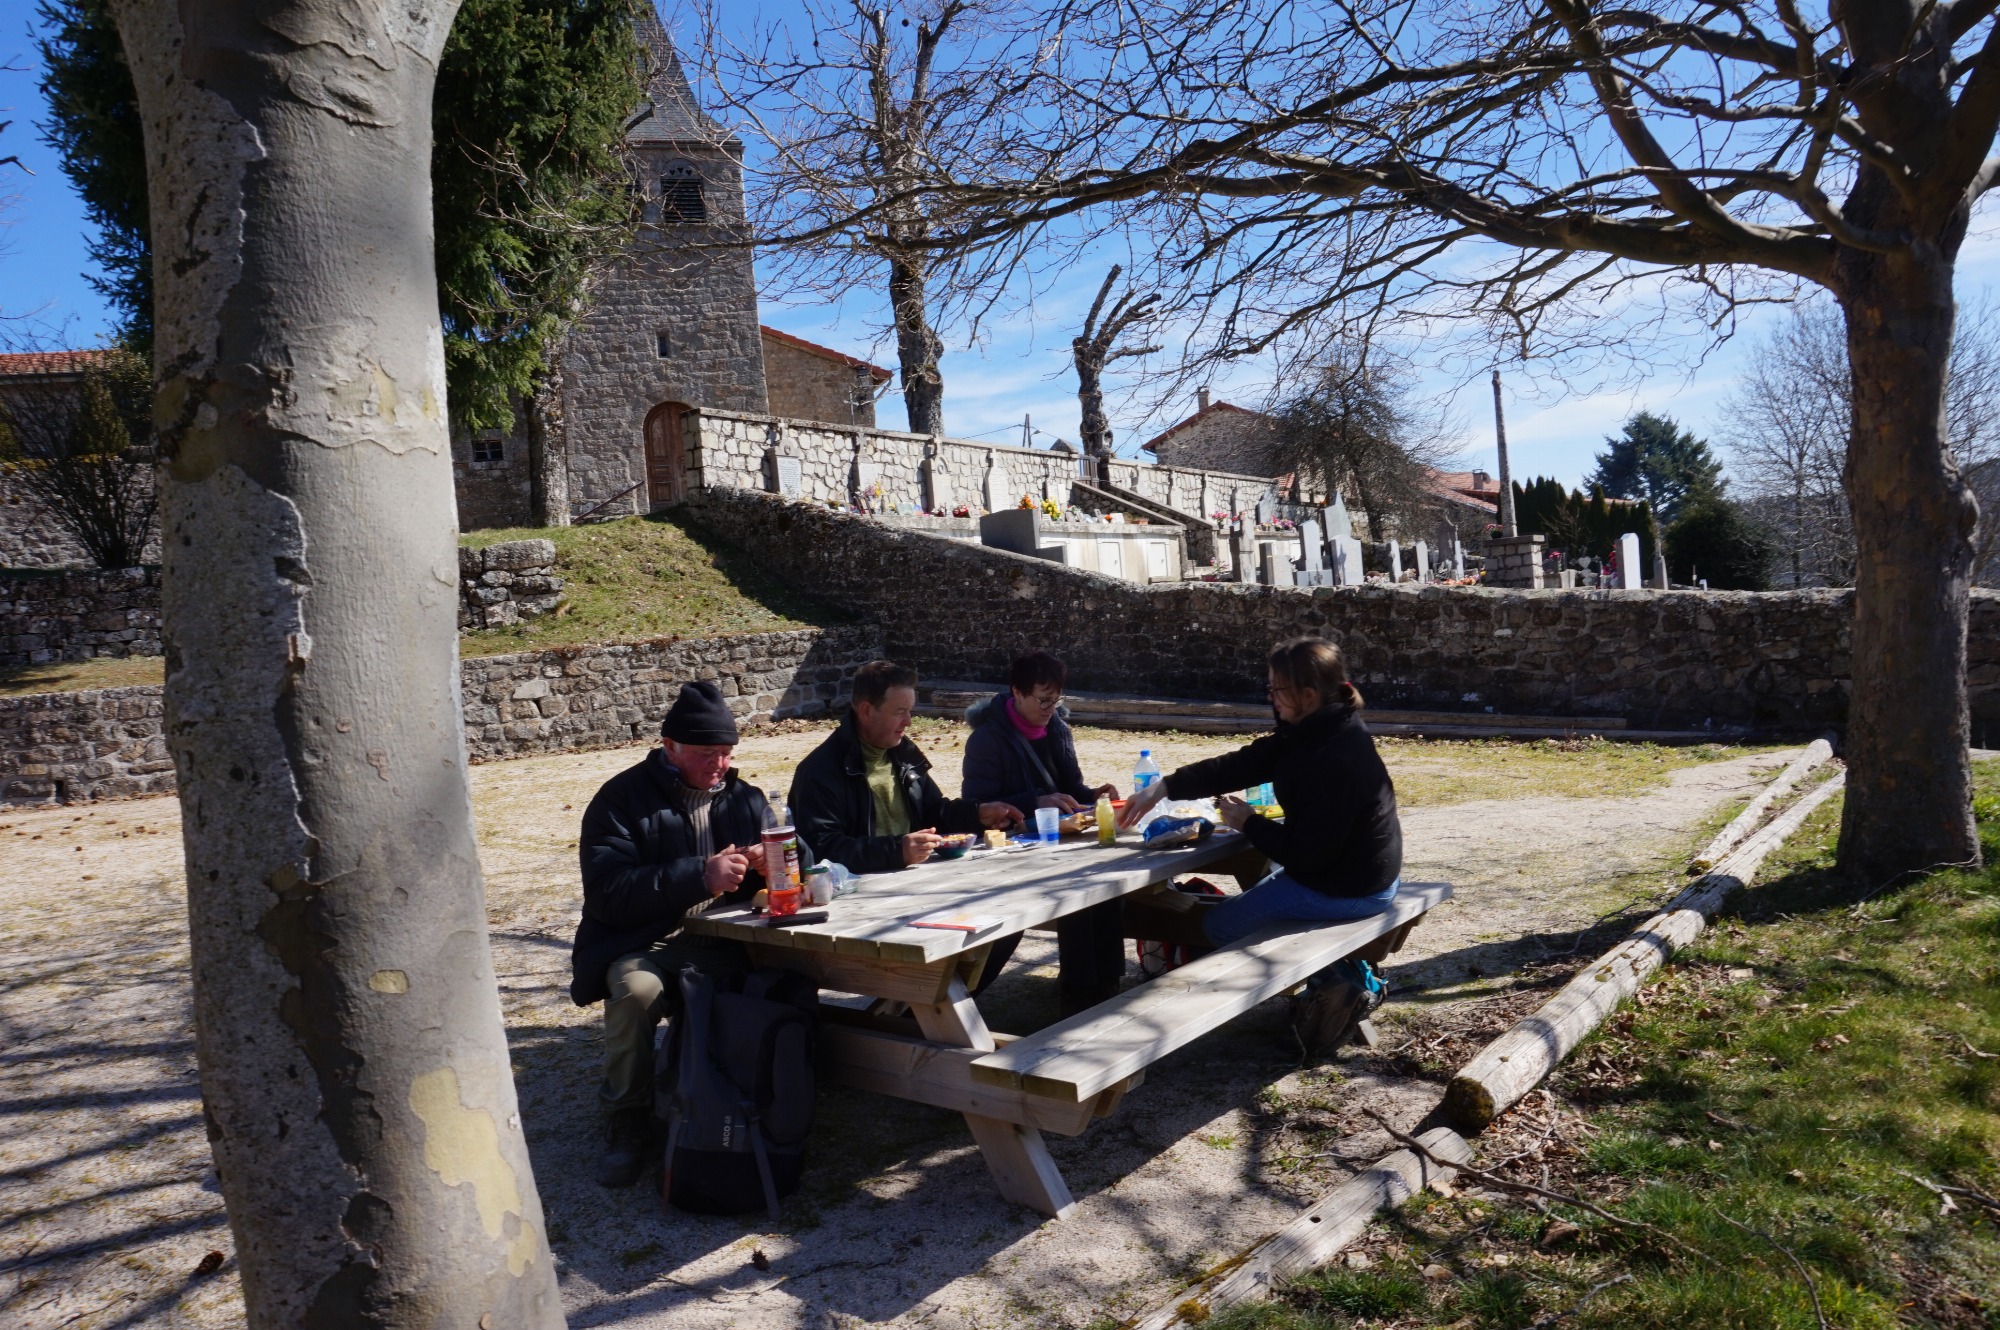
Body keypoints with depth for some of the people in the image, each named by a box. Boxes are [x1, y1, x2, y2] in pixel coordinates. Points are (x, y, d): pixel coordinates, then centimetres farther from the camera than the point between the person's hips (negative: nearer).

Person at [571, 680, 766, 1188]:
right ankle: (628, 1127, -11)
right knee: (635, 990, -35)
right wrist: (700, 876, -24)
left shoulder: (743, 798, 15)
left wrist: (772, 862, -12)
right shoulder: (623, 799, 0)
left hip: (721, 942, 3)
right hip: (641, 944, -2)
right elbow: (607, 893, -14)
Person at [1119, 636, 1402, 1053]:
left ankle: (1332, 981, 4)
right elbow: (1240, 765, -1)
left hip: (1343, 889, -9)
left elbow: (1306, 852, -26)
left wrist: (1247, 823, -11)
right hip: (1355, 869, 10)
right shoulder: (1313, 734, 0)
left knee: (1217, 926, 4)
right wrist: (1163, 788, -5)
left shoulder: (1336, 759, -30)